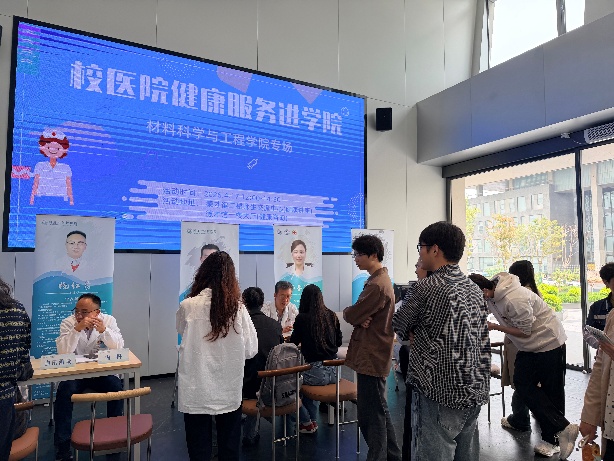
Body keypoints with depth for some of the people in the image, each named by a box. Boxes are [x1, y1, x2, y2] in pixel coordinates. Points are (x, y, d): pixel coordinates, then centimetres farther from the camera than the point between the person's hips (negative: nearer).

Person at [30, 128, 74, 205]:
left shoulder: (66, 168, 7)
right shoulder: (40, 166, 9)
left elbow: (69, 186, 8)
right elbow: (36, 183, 11)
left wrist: (71, 200, 4)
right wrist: (32, 198, 7)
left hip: (60, 201, 0)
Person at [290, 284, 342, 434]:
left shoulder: (302, 318, -7)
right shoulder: (332, 316, 5)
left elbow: (293, 342, 6)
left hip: (316, 372, -6)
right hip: (333, 371, 6)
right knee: (303, 380, 31)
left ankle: (306, 423, 23)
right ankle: (312, 419, 31)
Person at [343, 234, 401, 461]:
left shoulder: (377, 285, -21)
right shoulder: (380, 280, 13)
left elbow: (350, 316, -21)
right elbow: (363, 315, 13)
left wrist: (347, 312, 1)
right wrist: (360, 319, -9)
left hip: (371, 357, -11)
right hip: (372, 355, 11)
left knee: (371, 416, 0)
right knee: (379, 411, 21)